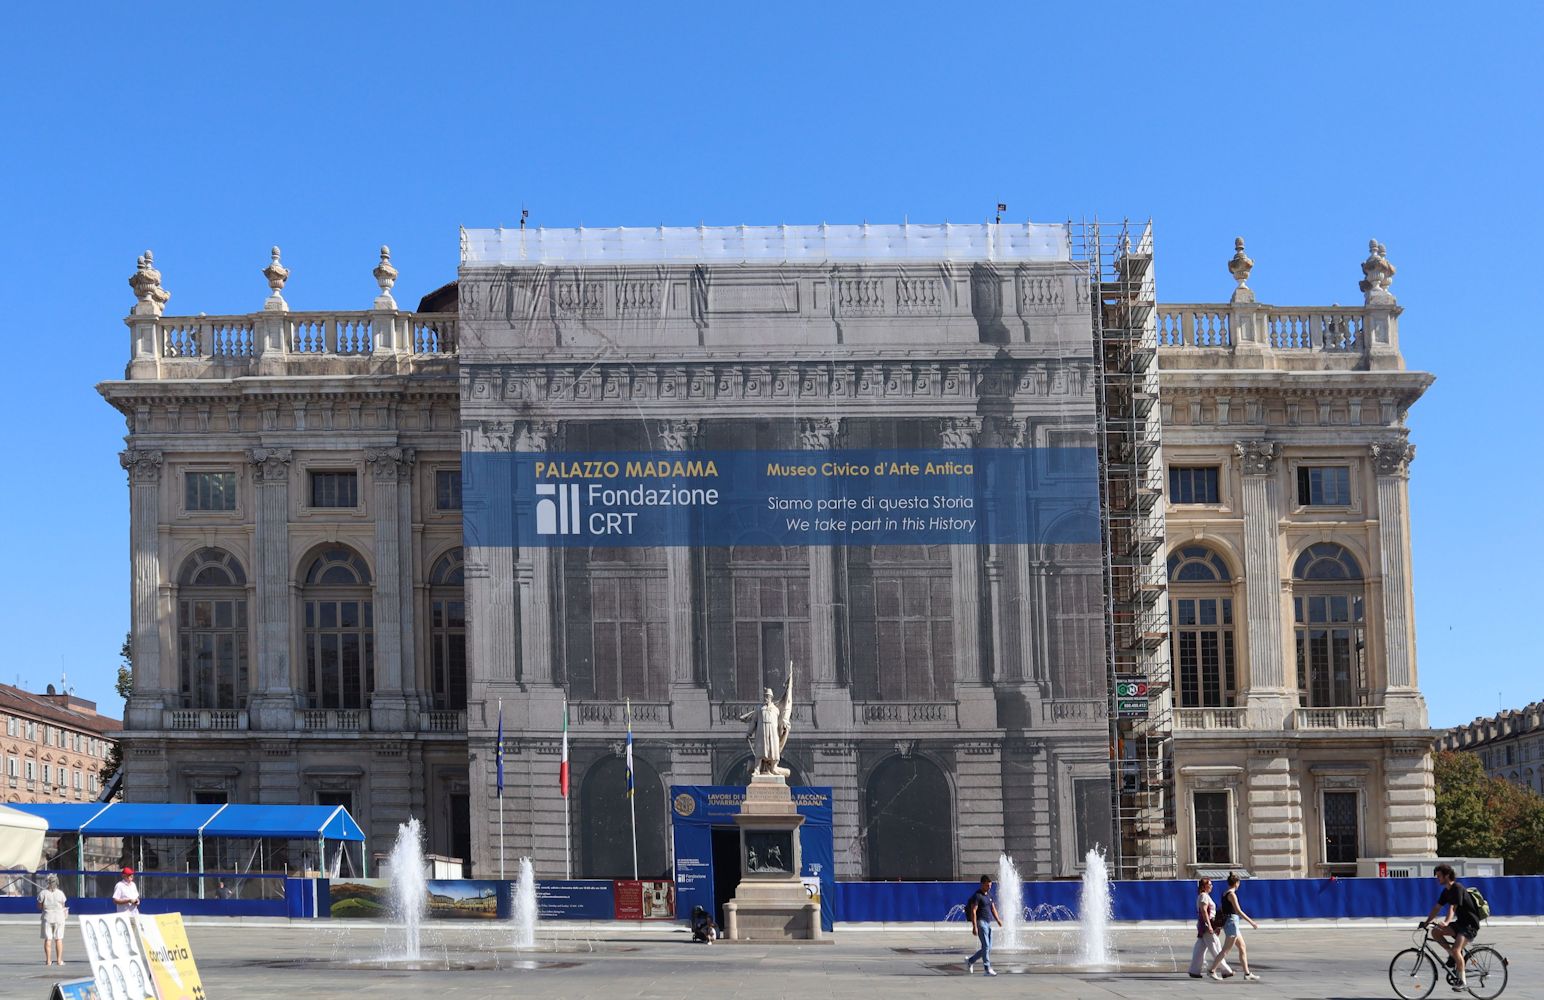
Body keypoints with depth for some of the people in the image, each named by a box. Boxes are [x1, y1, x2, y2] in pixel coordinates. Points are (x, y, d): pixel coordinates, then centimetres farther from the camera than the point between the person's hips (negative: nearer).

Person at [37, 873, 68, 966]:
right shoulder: (60, 893, -5)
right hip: (59, 917, 1)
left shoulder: (43, 893, -8)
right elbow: (63, 906, 3)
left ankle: (48, 960, 0)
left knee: (48, 939, 3)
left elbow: (39, 907, -3)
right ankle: (59, 960, 5)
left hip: (47, 917, -1)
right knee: (59, 939, 7)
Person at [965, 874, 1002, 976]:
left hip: (988, 922, 9)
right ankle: (987, 969, -12)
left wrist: (998, 920, 8)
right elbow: (973, 911, -15)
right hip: (980, 922, -9)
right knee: (986, 946, -13)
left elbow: (993, 908, 22)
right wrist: (974, 926, -22)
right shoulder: (977, 895, -10)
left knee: (988, 948, 9)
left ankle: (970, 961, 23)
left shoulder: (989, 894, 16)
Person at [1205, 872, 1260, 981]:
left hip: (1227, 923, 10)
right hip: (1232, 922, -10)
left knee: (1242, 947, 12)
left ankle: (1247, 973, 13)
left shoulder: (1224, 894, 11)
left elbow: (1221, 910, 16)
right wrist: (1252, 922, -19)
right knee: (1226, 950, -6)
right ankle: (1212, 970, -4)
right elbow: (1238, 911, -20)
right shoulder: (1232, 895, -15)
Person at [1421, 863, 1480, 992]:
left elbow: (1452, 908, -27)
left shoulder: (1457, 888, -17)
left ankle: (1463, 981, -14)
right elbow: (1437, 908, 10)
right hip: (1460, 922, 9)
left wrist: (1446, 922, -41)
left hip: (1470, 924, -9)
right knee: (1435, 932, -9)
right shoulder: (1446, 891, 10)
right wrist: (1427, 921, 1)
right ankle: (1452, 954, 3)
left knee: (1456, 949, -25)